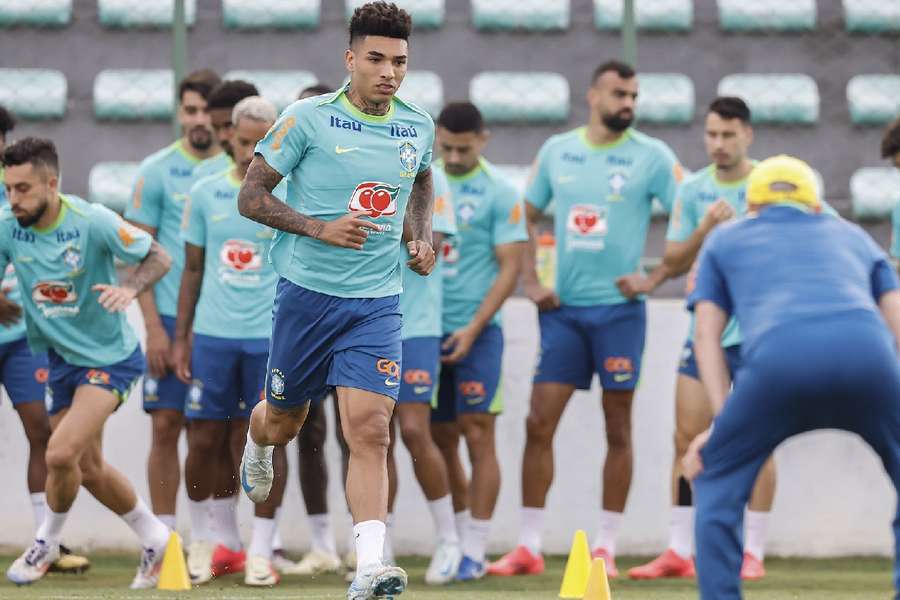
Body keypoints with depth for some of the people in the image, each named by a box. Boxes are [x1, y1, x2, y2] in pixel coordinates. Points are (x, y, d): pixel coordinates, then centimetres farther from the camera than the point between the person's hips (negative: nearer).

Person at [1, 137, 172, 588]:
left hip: (110, 356, -6)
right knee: (89, 469, 10)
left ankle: (47, 543, 6)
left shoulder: (92, 221, -20)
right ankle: (154, 539, 32)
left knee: (61, 453, -20)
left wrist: (130, 287, -29)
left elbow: (159, 257, -12)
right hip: (60, 359, 6)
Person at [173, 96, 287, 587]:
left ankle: (260, 551, 7)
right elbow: (193, 269, 13)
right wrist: (180, 337, 10)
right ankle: (200, 538, 22)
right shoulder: (205, 193, 6)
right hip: (212, 334, 2)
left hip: (271, 338, -2)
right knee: (204, 441, 3)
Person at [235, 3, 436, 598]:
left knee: (370, 430, -14)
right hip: (308, 293, -1)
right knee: (284, 422, 15)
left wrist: (421, 237, 9)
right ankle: (256, 446, 54)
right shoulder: (309, 119, -9)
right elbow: (251, 196, -7)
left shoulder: (419, 126, 5)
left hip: (378, 303, 1)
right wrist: (321, 229, -19)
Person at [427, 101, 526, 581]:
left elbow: (509, 268, -6)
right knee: (440, 439, 7)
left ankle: (475, 551, -4)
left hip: (475, 331, -4)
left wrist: (473, 329, -14)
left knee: (477, 435, -6)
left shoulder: (498, 193, -4)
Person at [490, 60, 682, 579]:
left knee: (618, 428, 1)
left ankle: (606, 546, 8)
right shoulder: (557, 151, 8)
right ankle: (529, 546, 4)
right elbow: (528, 216, 17)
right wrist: (530, 280, 7)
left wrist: (654, 279, -9)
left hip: (619, 308, -3)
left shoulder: (651, 156, -3)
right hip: (563, 308, 3)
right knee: (539, 423, -1)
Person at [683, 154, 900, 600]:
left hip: (777, 355, -1)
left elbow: (706, 334, 22)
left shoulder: (725, 239, 35)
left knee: (717, 484, 21)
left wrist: (722, 420, 14)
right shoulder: (852, 236, 38)